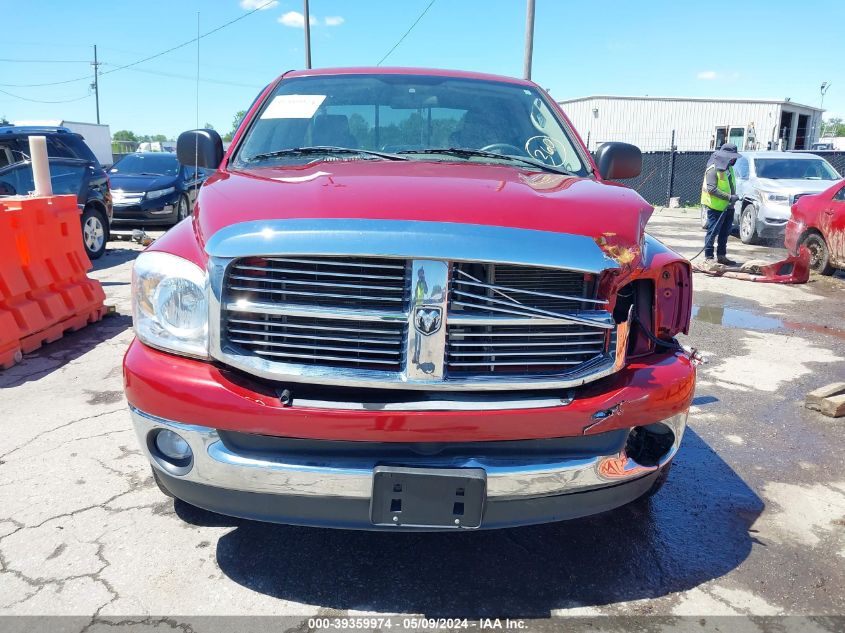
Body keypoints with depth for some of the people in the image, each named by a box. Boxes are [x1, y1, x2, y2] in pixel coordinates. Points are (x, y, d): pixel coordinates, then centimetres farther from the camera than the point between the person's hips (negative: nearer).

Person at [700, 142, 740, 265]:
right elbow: (712, 189, -22)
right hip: (716, 207, -9)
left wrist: (734, 197, 4)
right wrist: (729, 197, -23)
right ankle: (708, 257, 2)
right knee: (713, 232, -5)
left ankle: (721, 256, 23)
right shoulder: (713, 169, -14)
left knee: (725, 233, 14)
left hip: (728, 207, 9)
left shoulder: (729, 168, 13)